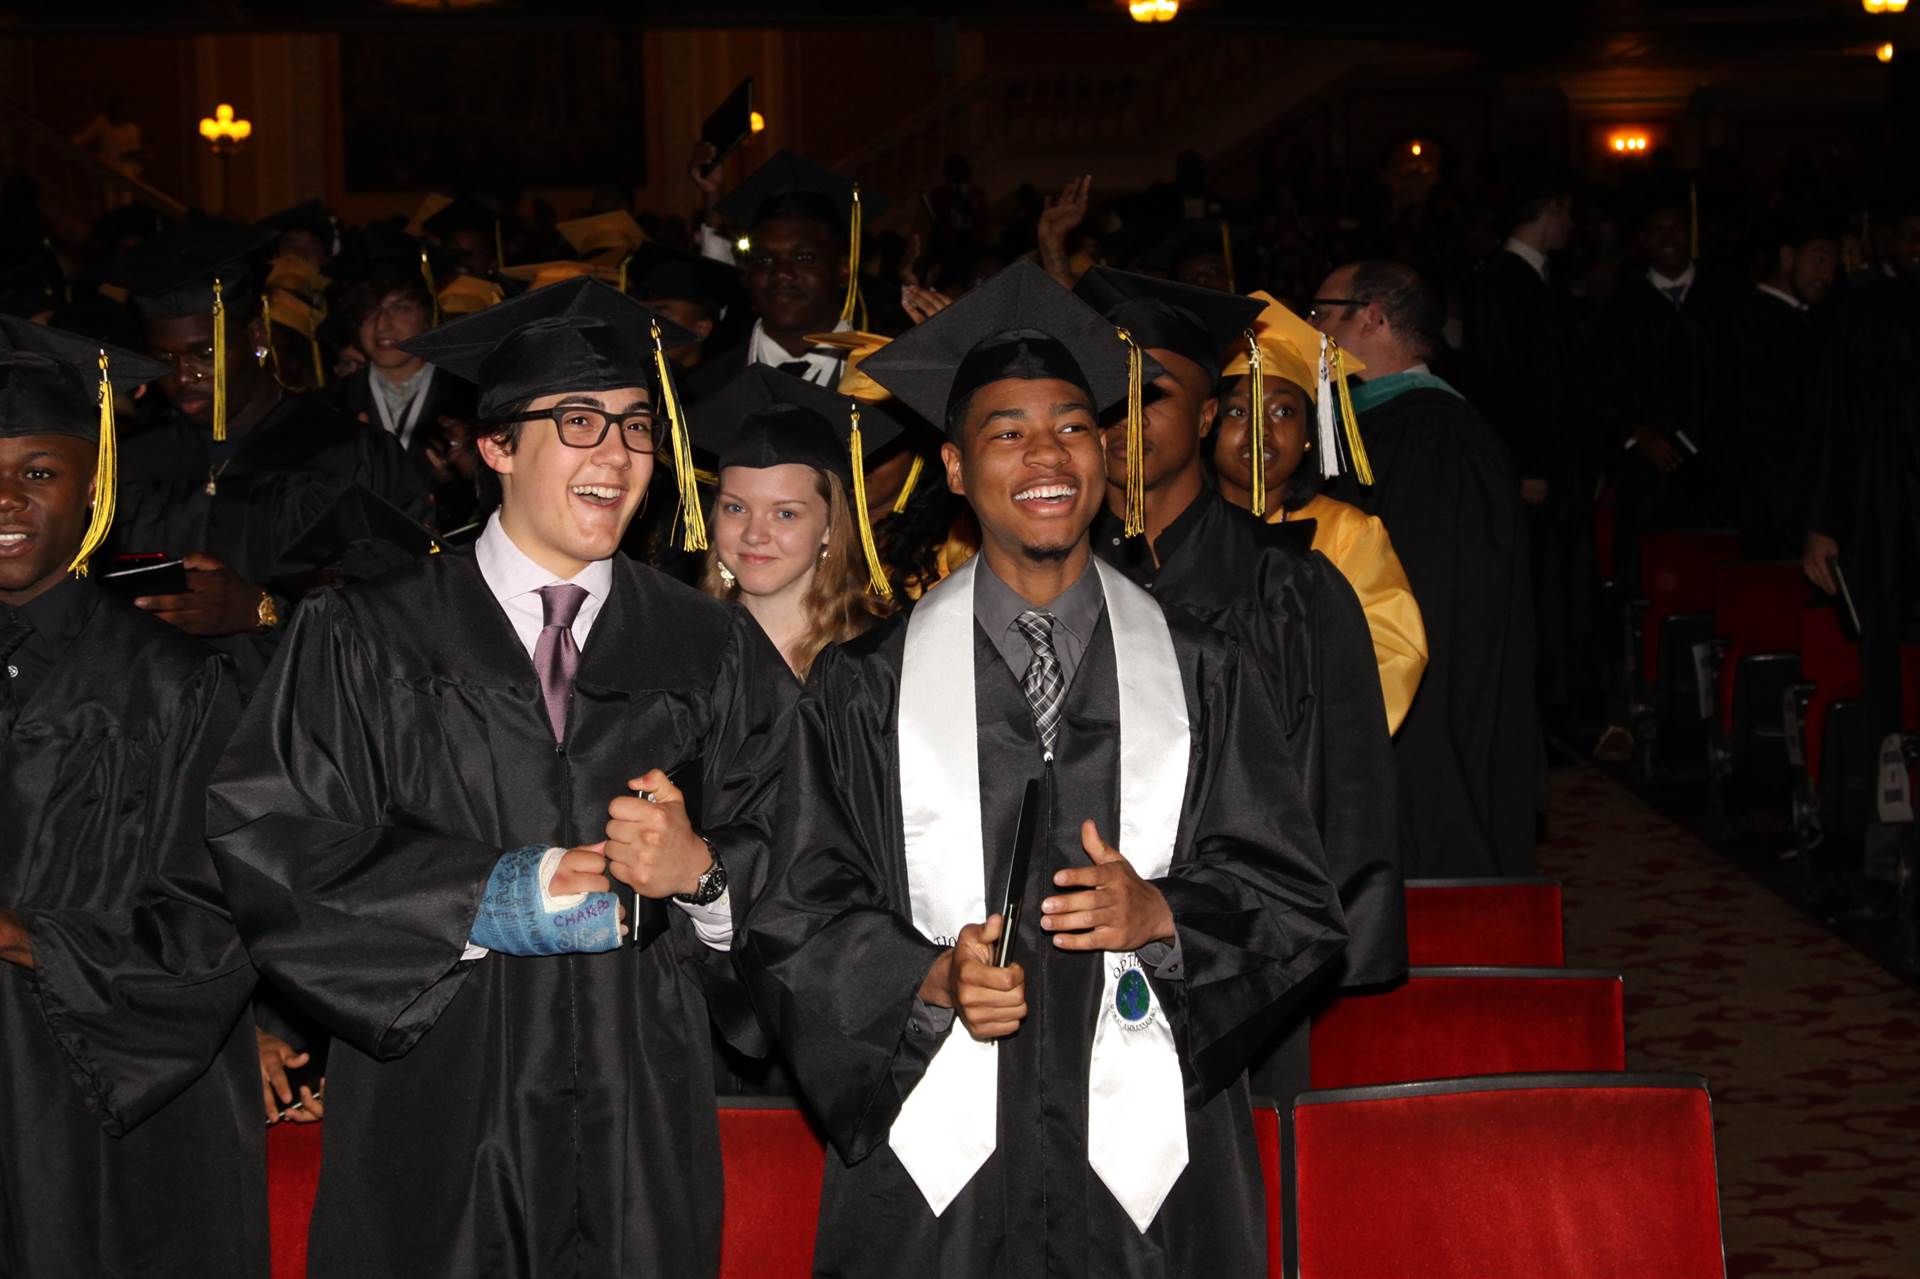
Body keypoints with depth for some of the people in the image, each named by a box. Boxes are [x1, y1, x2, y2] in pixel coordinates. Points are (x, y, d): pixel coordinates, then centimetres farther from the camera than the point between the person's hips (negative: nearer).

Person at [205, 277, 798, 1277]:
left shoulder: (713, 653, 8)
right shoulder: (366, 639, 2)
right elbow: (267, 840, -7)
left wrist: (701, 870, -16)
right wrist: (483, 900, -13)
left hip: (644, 1115, 2)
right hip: (434, 1110, -1)